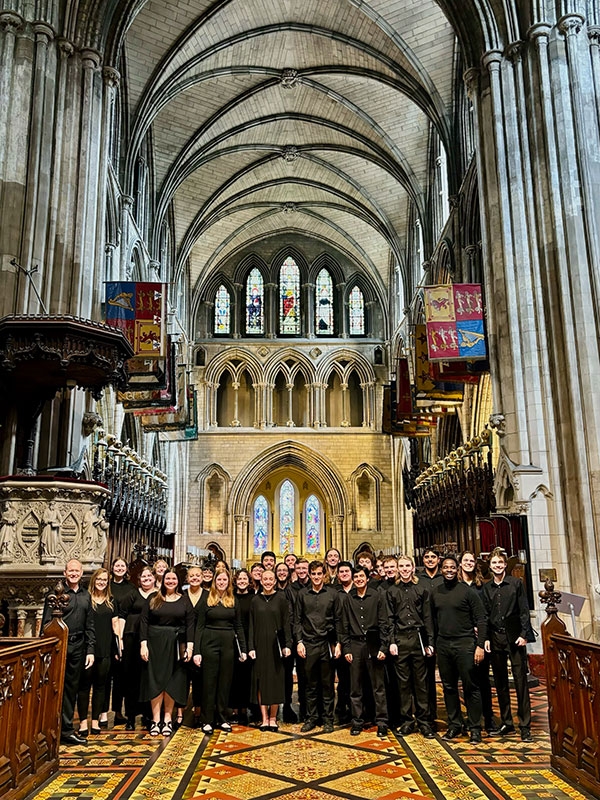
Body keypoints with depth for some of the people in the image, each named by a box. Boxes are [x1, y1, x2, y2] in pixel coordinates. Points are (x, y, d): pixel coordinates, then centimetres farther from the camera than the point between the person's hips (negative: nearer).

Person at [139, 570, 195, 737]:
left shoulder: (184, 601, 5)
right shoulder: (153, 599, 5)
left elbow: (190, 624, 2)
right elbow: (144, 622, 1)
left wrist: (190, 645, -7)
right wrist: (143, 644, -8)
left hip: (176, 645, 0)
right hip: (155, 643, 0)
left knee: (172, 681, 3)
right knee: (155, 680, 1)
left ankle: (168, 719, 13)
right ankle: (155, 720, 8)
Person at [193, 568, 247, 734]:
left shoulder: (233, 601, 8)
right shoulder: (207, 600, 1)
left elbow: (238, 626, 10)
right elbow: (199, 626, -2)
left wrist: (243, 649, 3)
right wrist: (196, 651, -9)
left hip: (228, 643, 2)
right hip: (209, 642, -2)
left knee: (225, 681, 8)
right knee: (209, 681, 3)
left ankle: (221, 718, 20)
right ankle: (207, 720, 12)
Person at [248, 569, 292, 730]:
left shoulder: (281, 598, 0)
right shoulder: (255, 600, 5)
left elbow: (286, 622, -1)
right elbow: (252, 625, 5)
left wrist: (287, 644, -9)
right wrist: (251, 647, -2)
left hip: (276, 644, -2)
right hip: (260, 644, 2)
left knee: (276, 680, 2)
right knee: (261, 680, 3)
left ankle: (273, 717, 12)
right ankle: (264, 718, 10)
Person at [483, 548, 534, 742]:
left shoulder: (516, 583, 0)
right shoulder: (487, 588, 8)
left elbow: (524, 611, -2)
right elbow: (486, 615, 8)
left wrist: (524, 634, -9)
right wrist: (486, 638, 1)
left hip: (514, 637, -3)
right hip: (495, 638, 3)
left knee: (520, 680, -3)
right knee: (500, 682, 8)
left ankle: (525, 726, 3)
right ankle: (506, 722, 18)